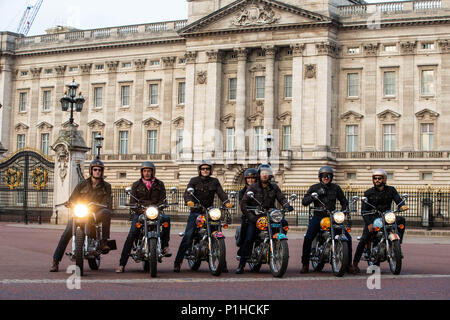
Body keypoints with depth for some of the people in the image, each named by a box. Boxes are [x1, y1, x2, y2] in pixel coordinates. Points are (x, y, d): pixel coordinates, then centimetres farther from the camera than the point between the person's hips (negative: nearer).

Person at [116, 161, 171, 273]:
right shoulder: (136, 185, 15)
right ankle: (122, 264, -17)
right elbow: (132, 201, 7)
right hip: (140, 213, 0)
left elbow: (163, 200, 5)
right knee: (131, 236, -17)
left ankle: (165, 245, -25)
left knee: (166, 218, -33)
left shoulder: (159, 184, 14)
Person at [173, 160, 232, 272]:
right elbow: (187, 192, -9)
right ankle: (177, 262, -8)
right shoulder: (194, 180, 6)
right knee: (187, 237, -12)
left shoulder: (214, 181, 13)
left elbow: (221, 193, -1)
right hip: (196, 212, -2)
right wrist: (189, 200, -31)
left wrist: (227, 202, -21)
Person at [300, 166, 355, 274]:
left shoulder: (336, 188, 10)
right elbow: (304, 202, -4)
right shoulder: (314, 188, 5)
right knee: (308, 238, -22)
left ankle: (348, 264, 2)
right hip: (318, 216, -2)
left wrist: (344, 210, 0)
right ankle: (305, 264, -9)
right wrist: (315, 194, -16)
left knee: (347, 237, -11)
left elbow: (344, 201, 20)